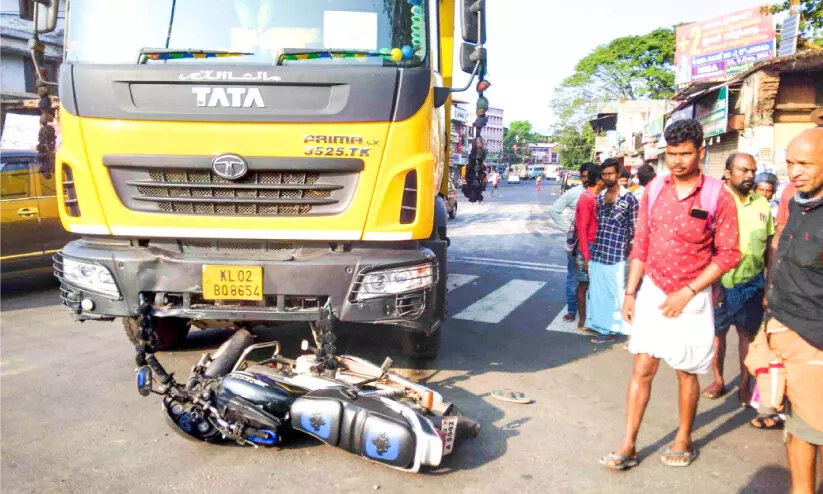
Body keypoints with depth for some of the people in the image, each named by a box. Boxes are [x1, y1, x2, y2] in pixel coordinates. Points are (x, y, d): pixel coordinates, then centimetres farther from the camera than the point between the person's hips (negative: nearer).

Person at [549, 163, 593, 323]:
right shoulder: (573, 193, -4)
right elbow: (554, 211, -1)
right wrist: (567, 227, -5)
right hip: (576, 240, -2)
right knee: (574, 276, 6)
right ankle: (572, 309, 16)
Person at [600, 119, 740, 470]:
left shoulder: (718, 196, -10)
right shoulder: (654, 189, 2)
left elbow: (728, 253, -9)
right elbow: (641, 243, 6)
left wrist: (687, 292, -14)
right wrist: (630, 292, 4)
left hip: (691, 299, -3)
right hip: (652, 292, 3)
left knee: (686, 372, 12)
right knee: (642, 369, 4)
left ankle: (684, 441, 31)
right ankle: (628, 446, 11)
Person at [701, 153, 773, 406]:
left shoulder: (762, 203, 3)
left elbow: (769, 245, 11)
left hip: (752, 283, 2)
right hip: (721, 281, -2)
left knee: (747, 334, 9)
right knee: (716, 331, 9)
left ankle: (745, 385, 22)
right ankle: (718, 381, 25)